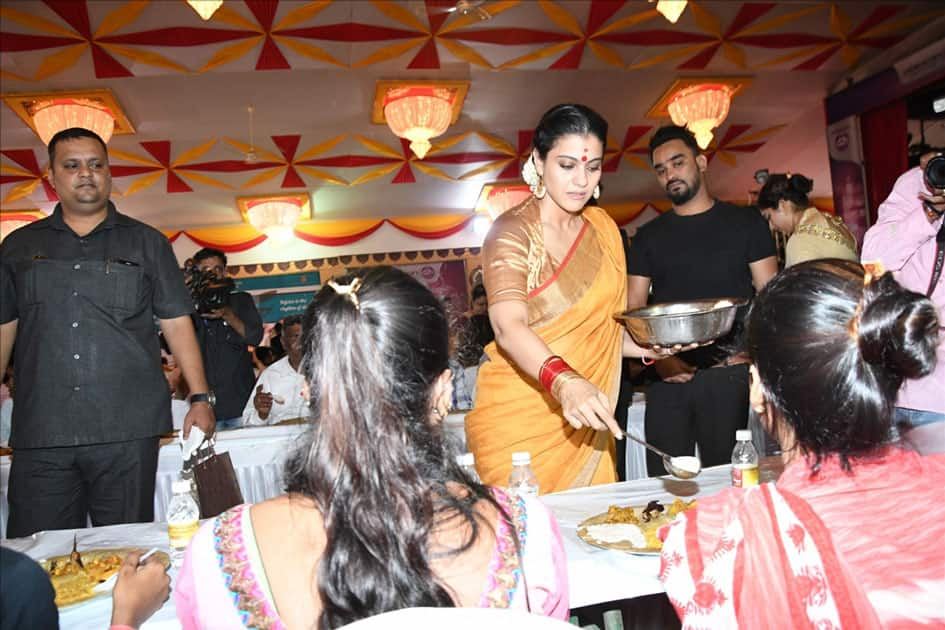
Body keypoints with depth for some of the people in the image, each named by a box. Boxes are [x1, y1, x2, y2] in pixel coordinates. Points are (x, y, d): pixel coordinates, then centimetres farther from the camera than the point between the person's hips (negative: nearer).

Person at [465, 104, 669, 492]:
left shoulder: (603, 229, 8)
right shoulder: (513, 231, -10)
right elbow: (509, 326, -26)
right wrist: (563, 382, -42)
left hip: (583, 417, 6)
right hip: (517, 415, -5)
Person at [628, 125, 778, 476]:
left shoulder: (744, 223, 8)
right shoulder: (648, 237, 12)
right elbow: (634, 311, 7)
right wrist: (659, 359, -9)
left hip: (729, 372, -1)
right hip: (669, 377, 2)